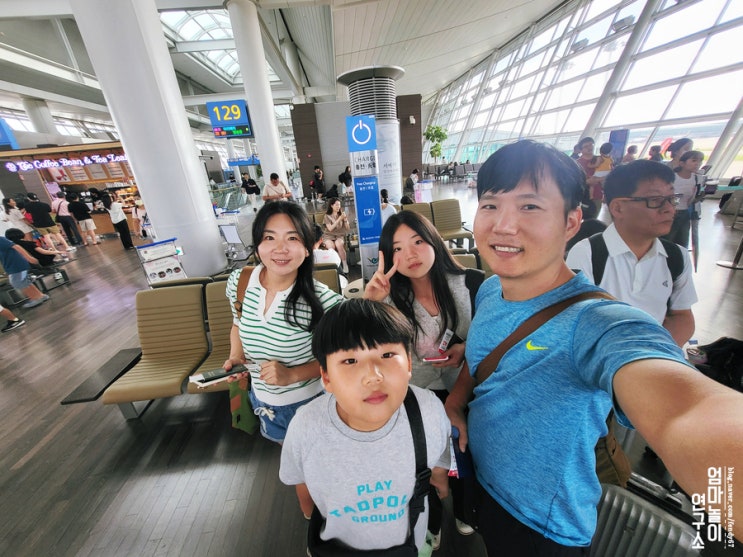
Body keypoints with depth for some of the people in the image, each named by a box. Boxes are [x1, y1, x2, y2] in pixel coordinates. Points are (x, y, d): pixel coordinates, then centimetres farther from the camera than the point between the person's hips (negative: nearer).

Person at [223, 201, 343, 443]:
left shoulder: (324, 301, -29)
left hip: (310, 404, -5)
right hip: (262, 399, 5)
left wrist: (293, 374, -26)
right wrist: (235, 357, -10)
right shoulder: (238, 282, -14)